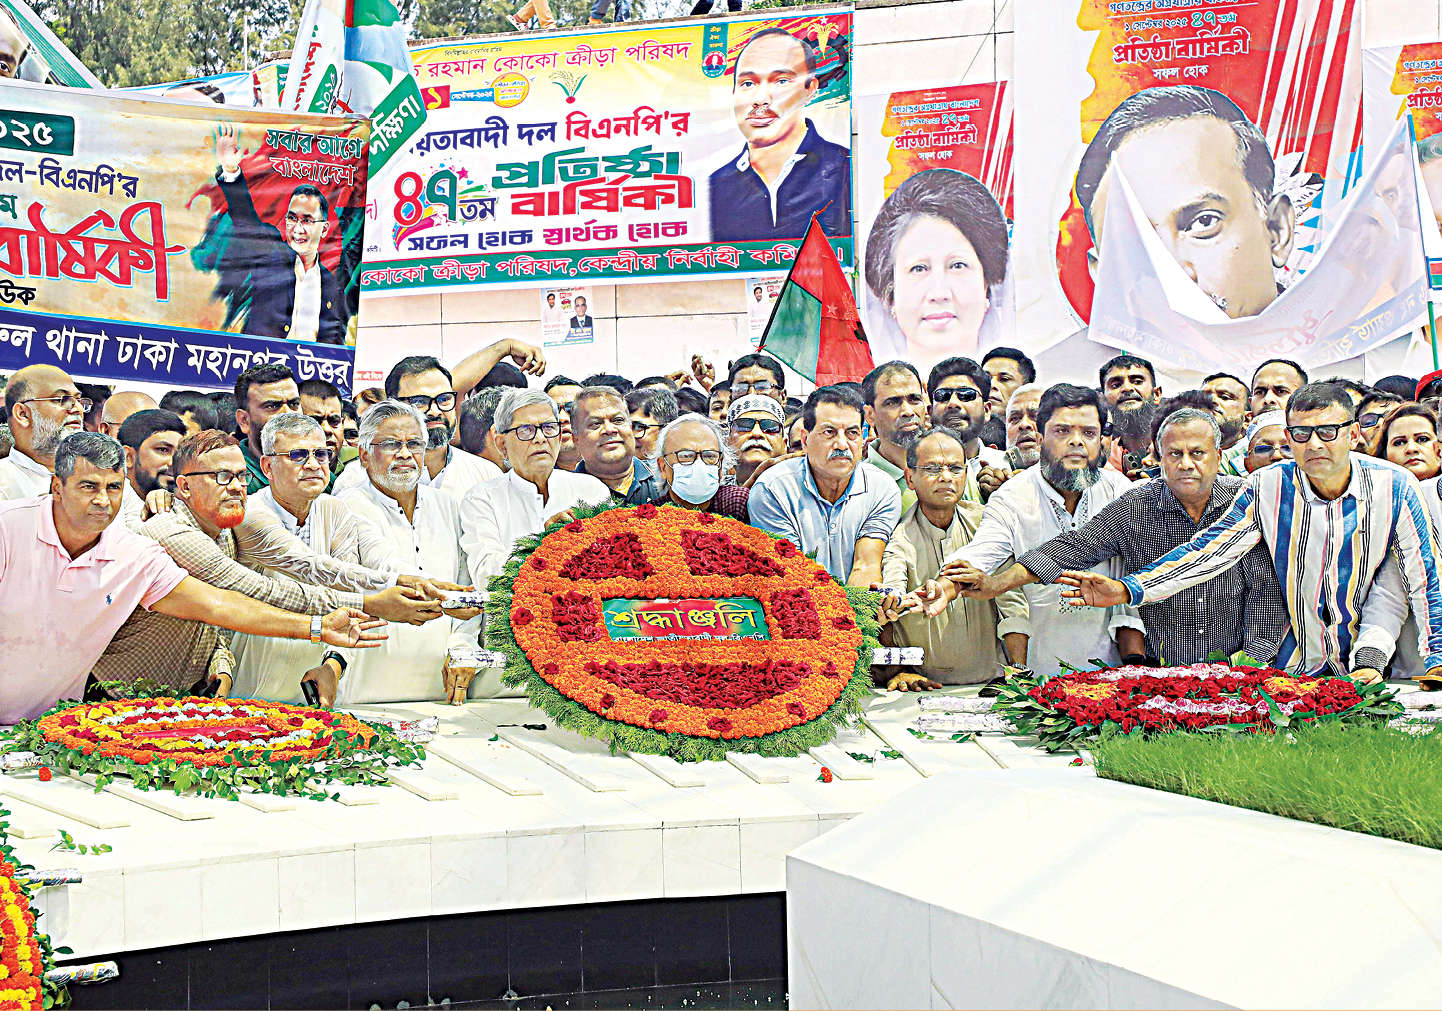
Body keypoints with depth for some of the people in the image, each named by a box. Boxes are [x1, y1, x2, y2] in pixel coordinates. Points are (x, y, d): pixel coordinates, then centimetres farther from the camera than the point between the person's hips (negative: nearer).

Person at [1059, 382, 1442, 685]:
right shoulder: (1267, 488, -5)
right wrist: (1128, 589, -20)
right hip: (1299, 666, 0)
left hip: (1370, 663, 0)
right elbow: (1209, 551, -8)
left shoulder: (1395, 486, -6)